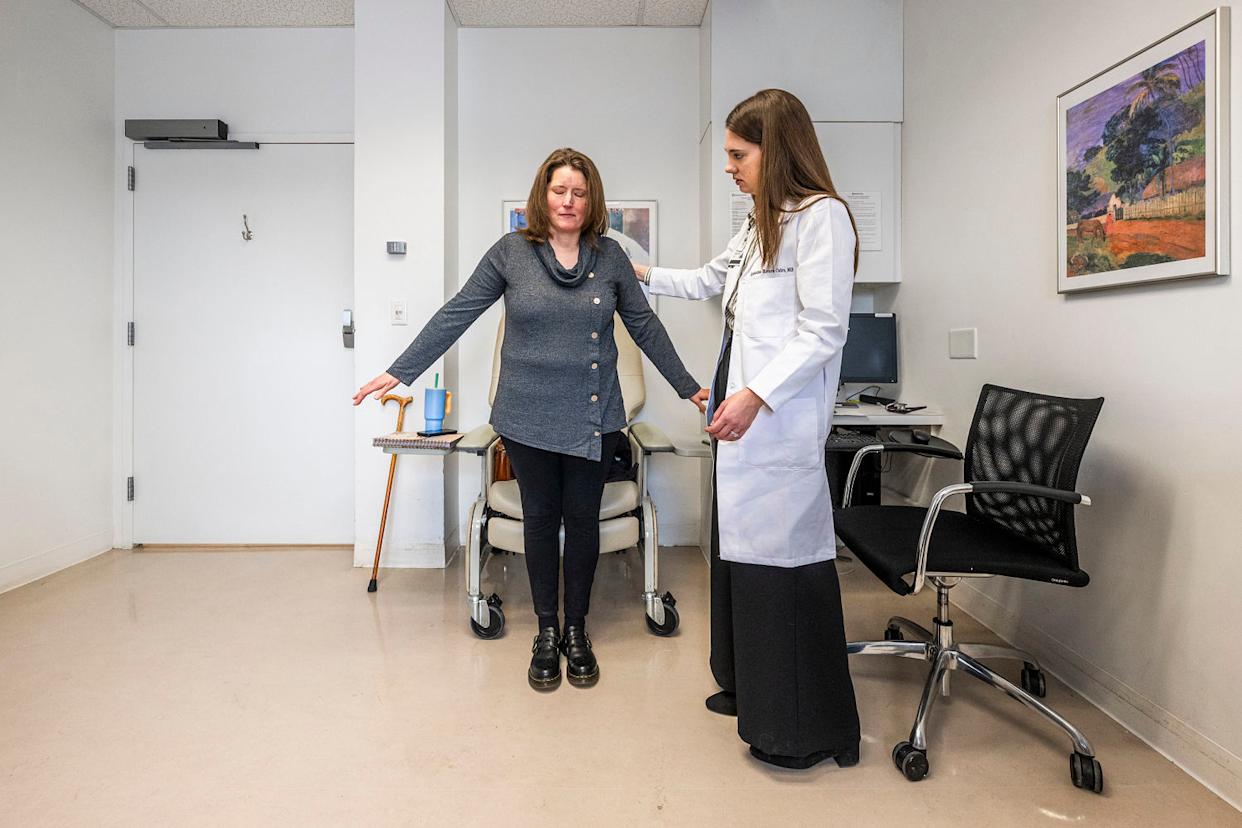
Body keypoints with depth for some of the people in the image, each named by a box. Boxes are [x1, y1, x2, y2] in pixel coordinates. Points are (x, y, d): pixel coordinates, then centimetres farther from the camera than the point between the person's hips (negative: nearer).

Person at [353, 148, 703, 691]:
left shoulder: (609, 256, 3)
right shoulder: (511, 252, -2)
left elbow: (644, 326, 8)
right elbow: (456, 315, -2)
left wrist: (688, 387, 9)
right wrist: (399, 372, -5)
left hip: (593, 418, 1)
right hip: (529, 417, -1)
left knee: (582, 518, 9)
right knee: (540, 518, 9)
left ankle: (577, 630, 26)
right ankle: (547, 632, 25)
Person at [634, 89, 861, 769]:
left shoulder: (821, 216, -8)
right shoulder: (758, 224, 20)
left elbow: (822, 330, -16)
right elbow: (709, 281, 36)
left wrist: (755, 395, -22)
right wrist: (643, 274, 38)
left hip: (779, 420, -9)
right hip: (740, 410, 9)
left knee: (784, 557, -5)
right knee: (740, 546, 13)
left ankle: (804, 729, 11)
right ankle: (751, 691, 29)